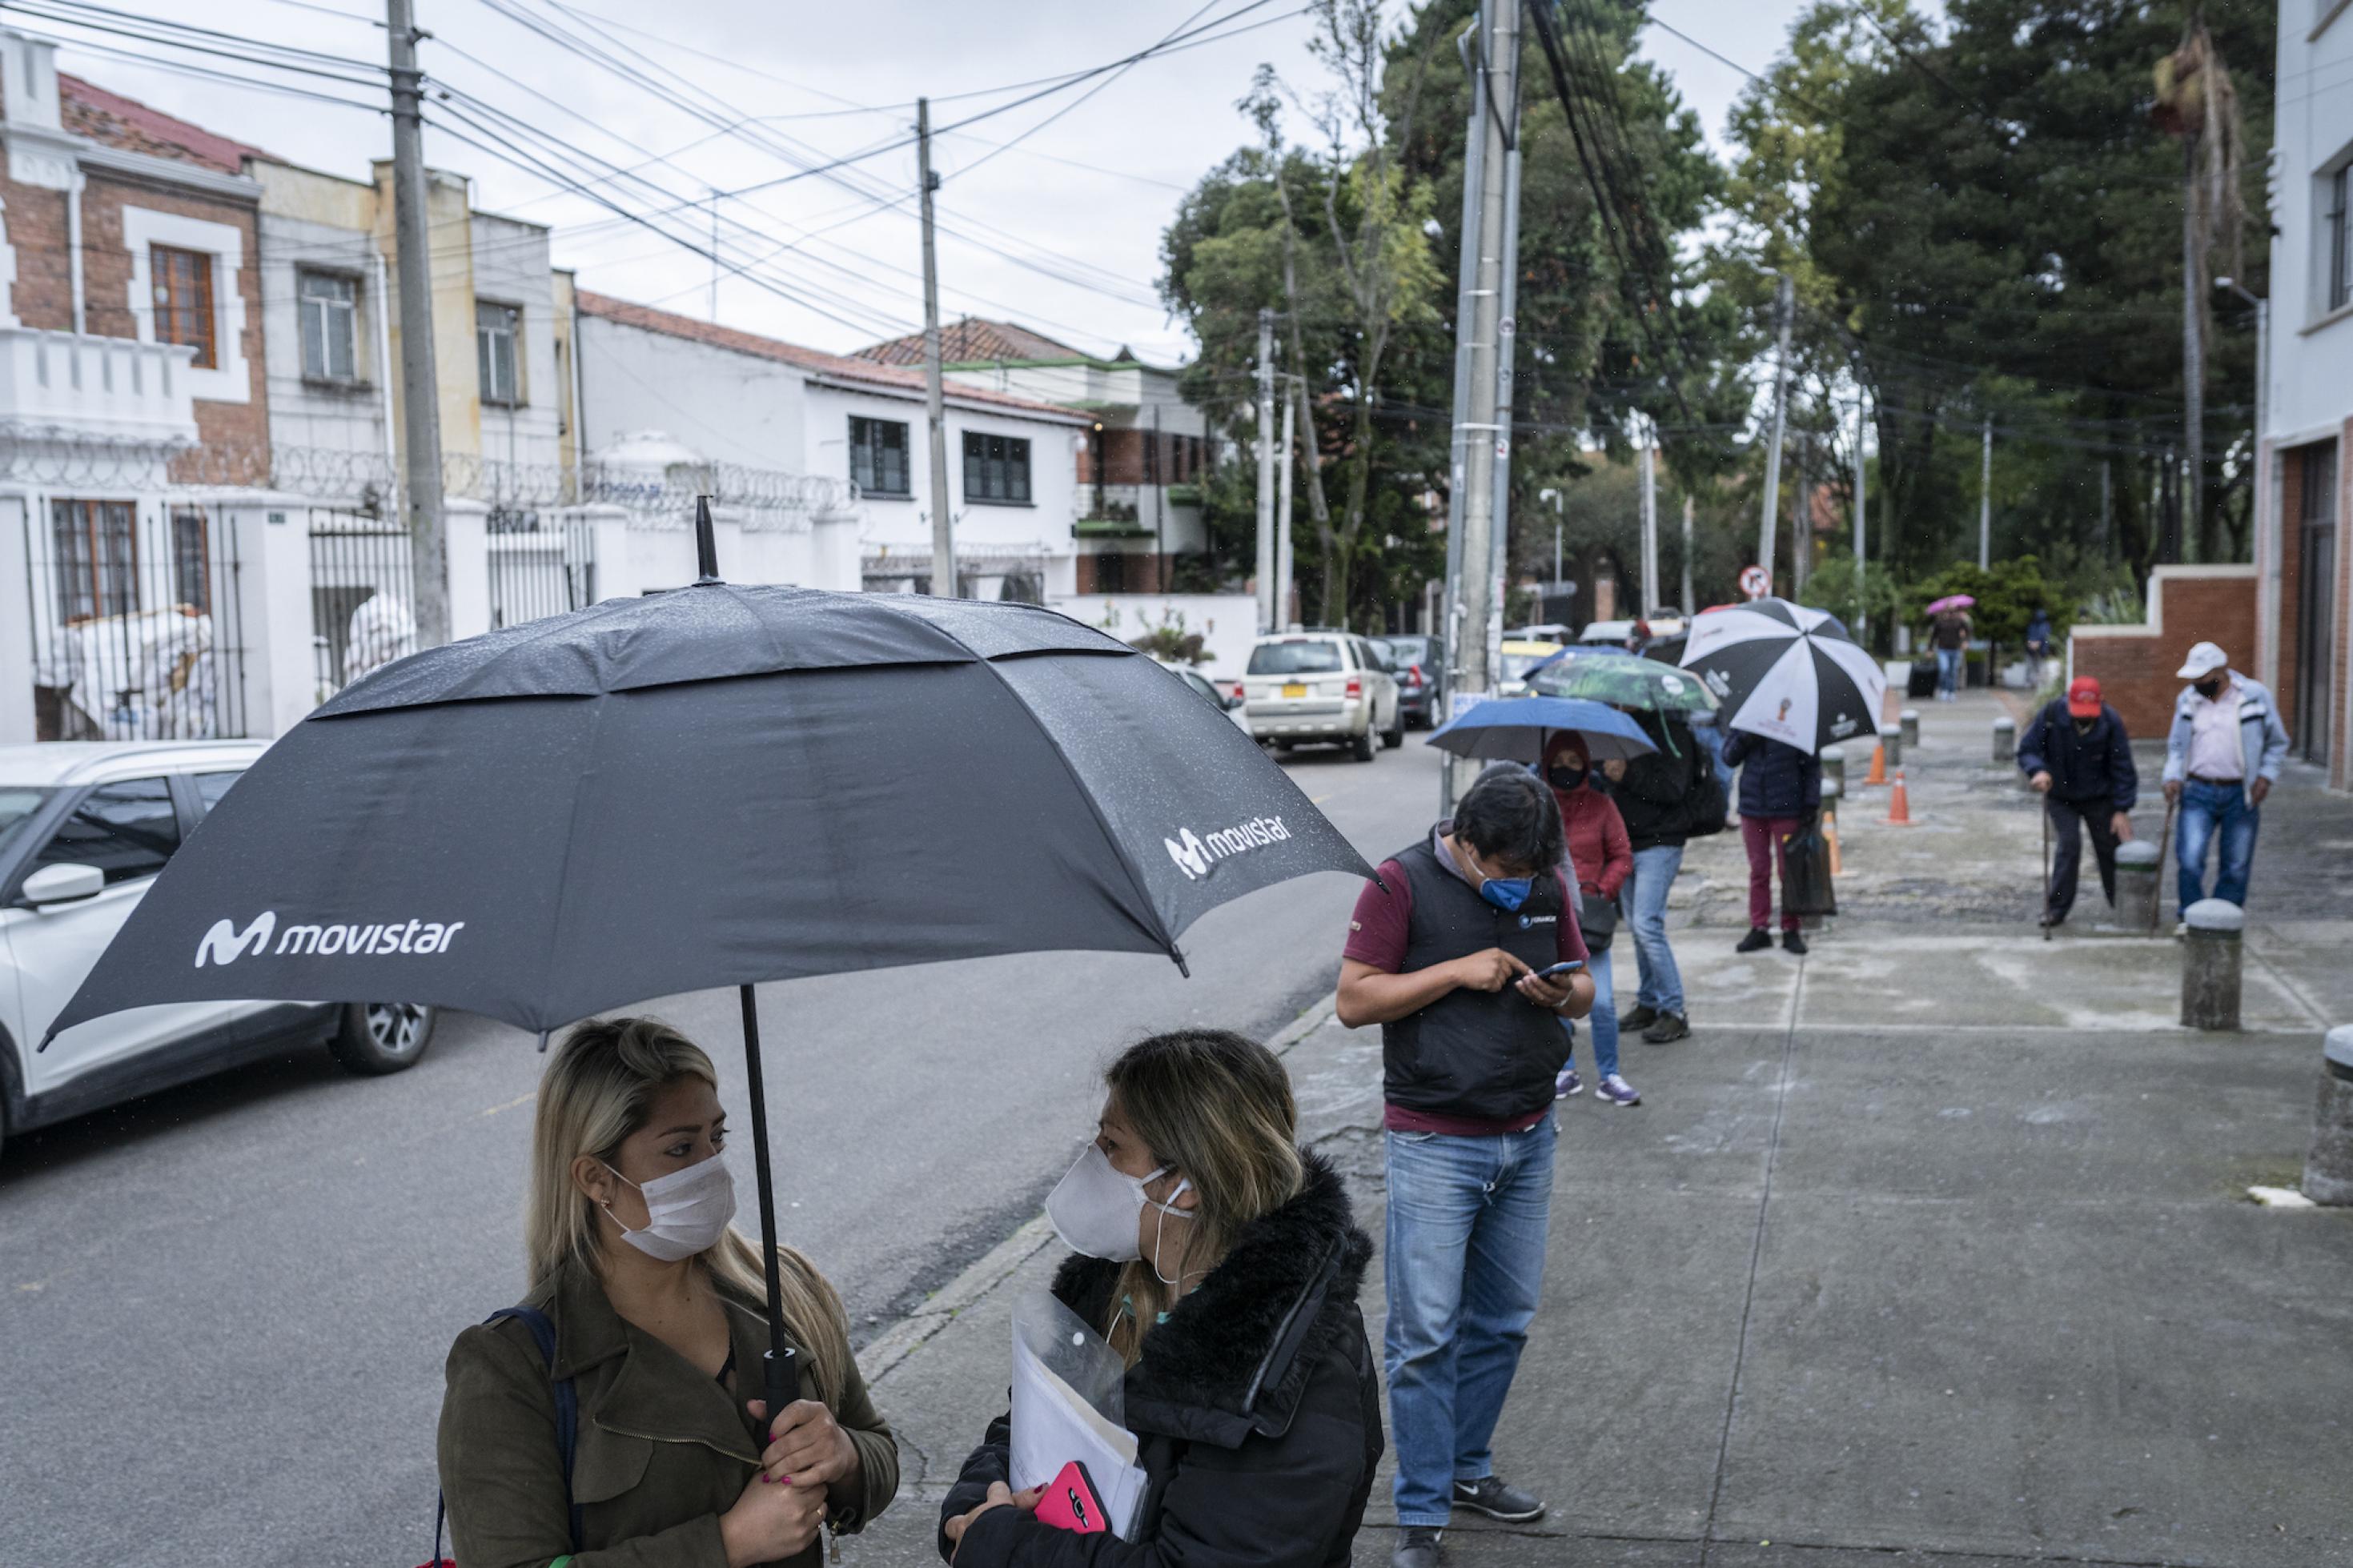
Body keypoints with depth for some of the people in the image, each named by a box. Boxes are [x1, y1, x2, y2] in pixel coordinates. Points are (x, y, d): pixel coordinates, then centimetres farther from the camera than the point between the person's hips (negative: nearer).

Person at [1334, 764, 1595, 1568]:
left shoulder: (1547, 884, 6)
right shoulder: (1402, 884, -10)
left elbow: (1584, 983, 14)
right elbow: (1354, 1000, -12)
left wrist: (1562, 993, -10)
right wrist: (1457, 971, -21)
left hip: (1528, 1139, 6)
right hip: (1434, 1146, -5)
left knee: (1504, 1318, 14)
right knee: (1425, 1334, -3)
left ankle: (1467, 1467, 32)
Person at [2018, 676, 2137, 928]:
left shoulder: (2110, 722, -18)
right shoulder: (2051, 714, -19)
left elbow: (2122, 768, -13)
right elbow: (2027, 749, -12)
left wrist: (2122, 810, -15)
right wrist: (2038, 770, -34)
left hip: (2100, 798, 1)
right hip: (2060, 797, -1)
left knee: (2110, 848, 6)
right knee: (2069, 845, -14)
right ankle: (2057, 909, -4)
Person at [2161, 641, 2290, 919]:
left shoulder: (2255, 696, -2)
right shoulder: (2187, 699, 6)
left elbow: (2278, 743, 7)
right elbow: (2176, 745, 13)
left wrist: (2266, 776, -6)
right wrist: (2173, 776, -4)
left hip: (2240, 795, -1)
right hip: (2198, 793, 1)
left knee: (2236, 867, 5)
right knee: (2190, 861, -12)